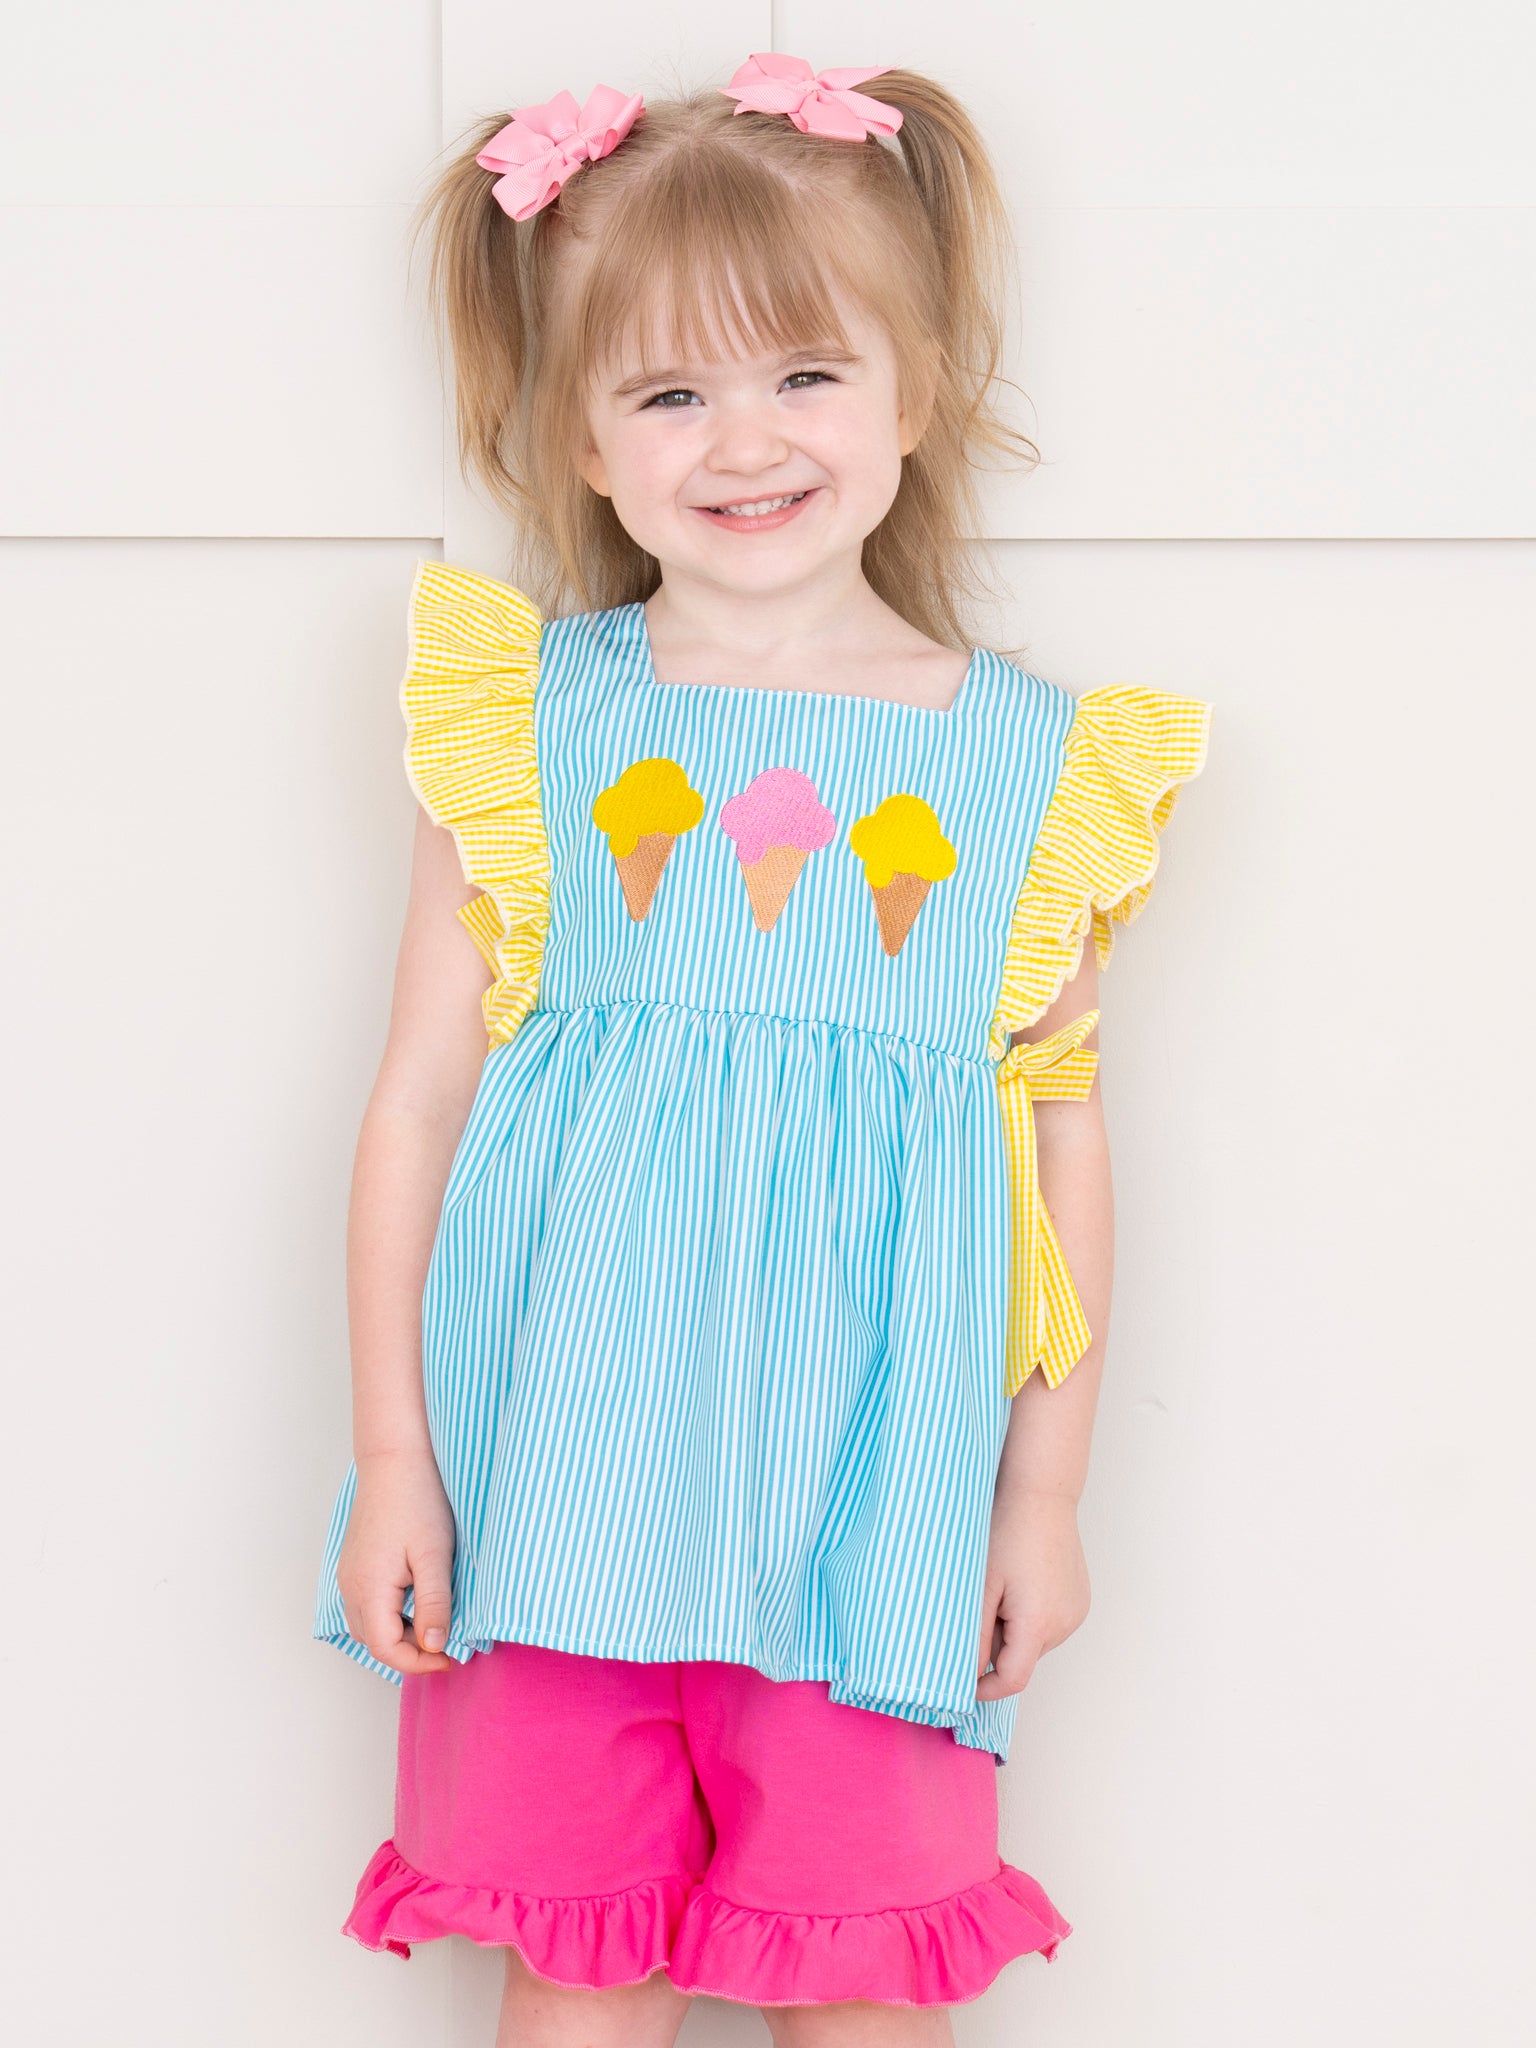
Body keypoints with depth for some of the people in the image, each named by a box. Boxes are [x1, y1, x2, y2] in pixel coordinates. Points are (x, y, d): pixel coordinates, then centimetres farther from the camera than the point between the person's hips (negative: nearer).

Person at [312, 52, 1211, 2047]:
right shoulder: (527, 718, 2)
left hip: (871, 1485, 0)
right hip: (568, 1472, 0)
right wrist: (393, 1453, 2)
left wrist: (1047, 1492, 8)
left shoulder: (1038, 763, 3)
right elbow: (421, 1092, 4)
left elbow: (1065, 1140, 8)